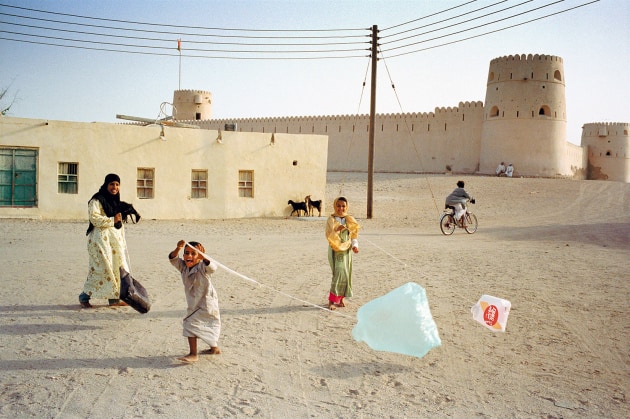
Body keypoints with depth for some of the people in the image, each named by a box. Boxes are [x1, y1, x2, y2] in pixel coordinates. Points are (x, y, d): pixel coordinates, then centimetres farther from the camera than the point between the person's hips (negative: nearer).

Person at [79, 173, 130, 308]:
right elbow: (94, 218, -20)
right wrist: (112, 220, -16)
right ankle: (84, 297, 3)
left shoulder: (115, 201, 18)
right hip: (101, 238, -8)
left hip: (115, 239, 8)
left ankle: (114, 298, 15)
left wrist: (122, 241, 19)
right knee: (101, 268, -9)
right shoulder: (97, 200, -8)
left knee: (118, 268, 7)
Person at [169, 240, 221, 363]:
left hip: (205, 303, -9)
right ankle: (214, 348, 43)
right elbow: (173, 259, -14)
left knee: (191, 323, -16)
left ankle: (193, 354, -11)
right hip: (194, 304, 9)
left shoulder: (202, 267, -20)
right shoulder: (183, 267, -1)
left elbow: (212, 267, -40)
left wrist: (203, 257, -57)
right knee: (208, 325, 23)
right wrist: (177, 249, -35)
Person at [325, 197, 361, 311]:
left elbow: (353, 234, 10)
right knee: (339, 274, -13)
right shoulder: (331, 219, -6)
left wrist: (355, 245, -5)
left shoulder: (349, 219, 5)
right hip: (335, 250, -4)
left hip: (346, 250, 4)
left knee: (346, 275, 6)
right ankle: (331, 300, -6)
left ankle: (340, 299, 19)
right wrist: (337, 230, -31)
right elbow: (329, 236, -14)